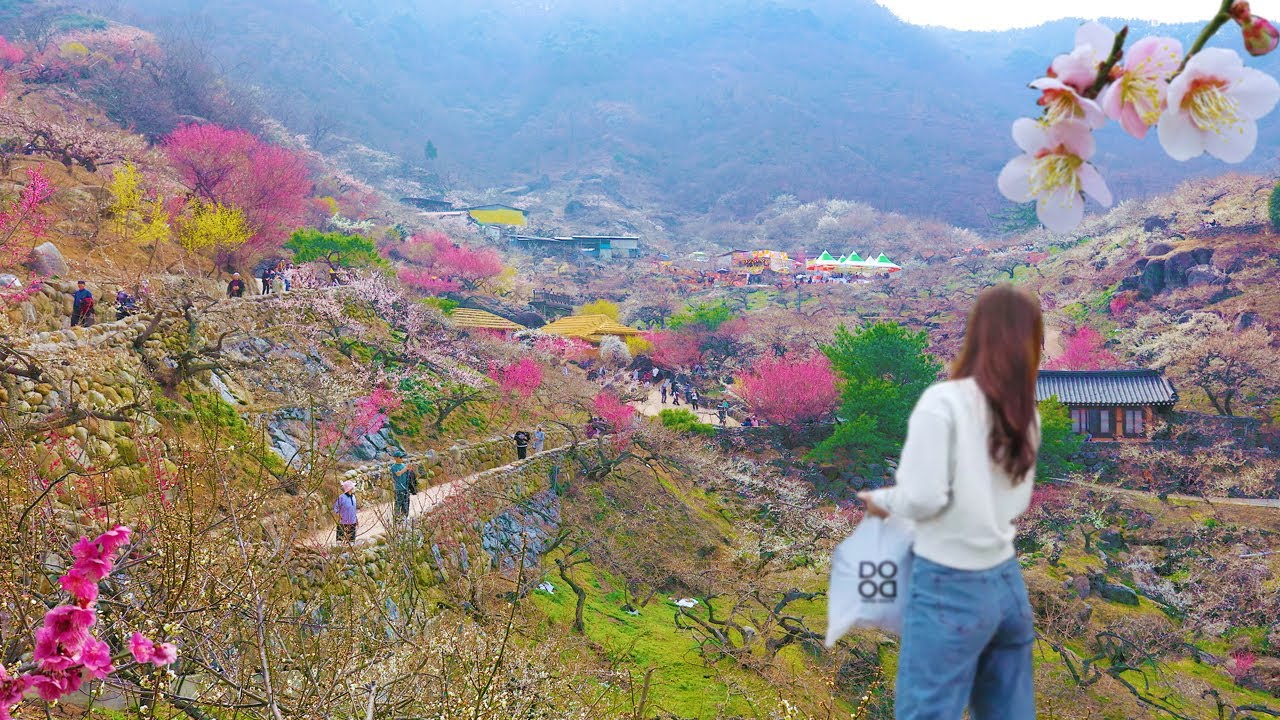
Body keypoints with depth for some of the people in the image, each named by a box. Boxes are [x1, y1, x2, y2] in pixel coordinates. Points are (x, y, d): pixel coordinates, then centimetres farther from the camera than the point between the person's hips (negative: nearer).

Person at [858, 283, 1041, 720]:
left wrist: (882, 501, 1)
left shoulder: (945, 401, -15)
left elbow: (923, 497, -17)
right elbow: (1018, 500, 14)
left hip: (950, 586, -7)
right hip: (1007, 582, 7)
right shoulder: (1026, 413, 6)